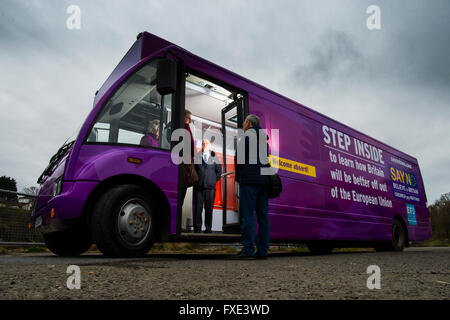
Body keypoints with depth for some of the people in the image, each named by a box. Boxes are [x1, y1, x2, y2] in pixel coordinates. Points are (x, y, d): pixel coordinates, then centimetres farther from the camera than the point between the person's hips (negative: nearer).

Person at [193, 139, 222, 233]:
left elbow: (219, 171, 14)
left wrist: (214, 180, 7)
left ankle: (208, 228, 10)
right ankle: (197, 228, 9)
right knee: (198, 208, 0)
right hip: (198, 186, 0)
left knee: (209, 208, 2)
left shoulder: (214, 157, 10)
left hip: (210, 187, 0)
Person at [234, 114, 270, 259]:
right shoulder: (263, 138, 26)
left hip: (250, 178, -8)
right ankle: (263, 250, 7)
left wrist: (238, 177, 3)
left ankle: (248, 250, -13)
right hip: (264, 179, 8)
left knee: (247, 214, -9)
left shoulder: (248, 135, 1)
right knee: (263, 215, 6)